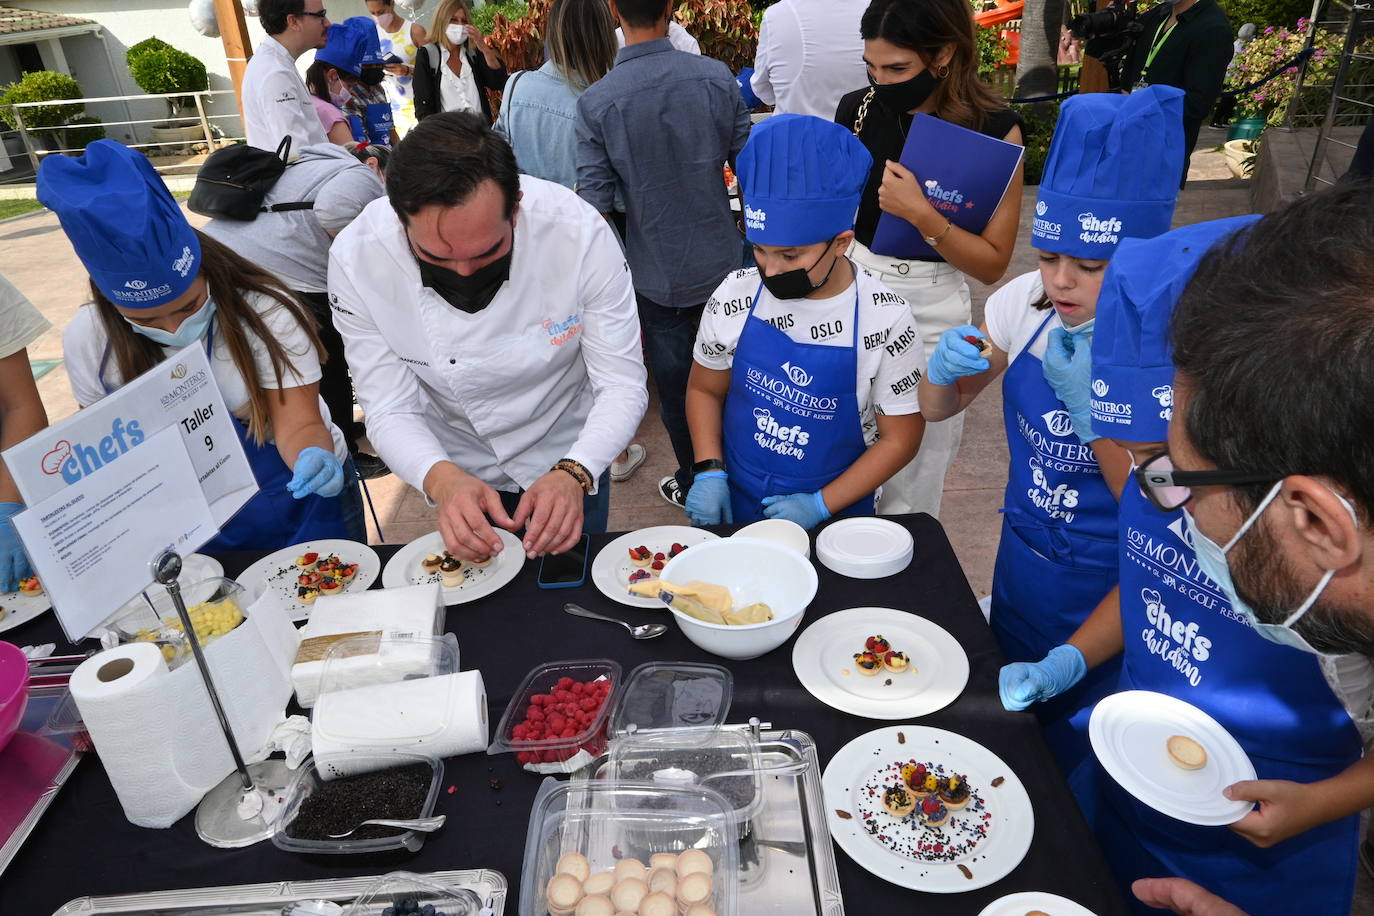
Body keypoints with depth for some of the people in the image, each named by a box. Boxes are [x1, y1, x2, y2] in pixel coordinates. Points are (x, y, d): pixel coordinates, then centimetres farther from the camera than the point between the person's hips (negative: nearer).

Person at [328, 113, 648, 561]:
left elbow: (623, 385, -25)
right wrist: (440, 478, -42)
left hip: (568, 457, 0)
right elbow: (390, 409, -21)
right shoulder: (355, 258, -27)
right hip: (458, 470, 1)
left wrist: (574, 474, -43)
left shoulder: (580, 232, -31)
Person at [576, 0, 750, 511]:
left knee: (676, 385, 15)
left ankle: (693, 487, 32)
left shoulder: (595, 103, -14)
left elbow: (596, 206, -14)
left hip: (657, 274, -2)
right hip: (722, 262, 2)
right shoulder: (717, 78, -9)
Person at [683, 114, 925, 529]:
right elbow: (704, 389, 3)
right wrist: (709, 471, -10)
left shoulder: (884, 320, -18)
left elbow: (900, 437, -10)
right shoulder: (735, 296, -11)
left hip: (834, 517, -2)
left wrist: (821, 505, -16)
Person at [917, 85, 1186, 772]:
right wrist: (945, 367, -24)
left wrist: (1091, 401, -32)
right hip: (1019, 568, 5)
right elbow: (937, 408, -1)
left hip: (1109, 602, -4)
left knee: (1072, 759, 17)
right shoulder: (1027, 302, -11)